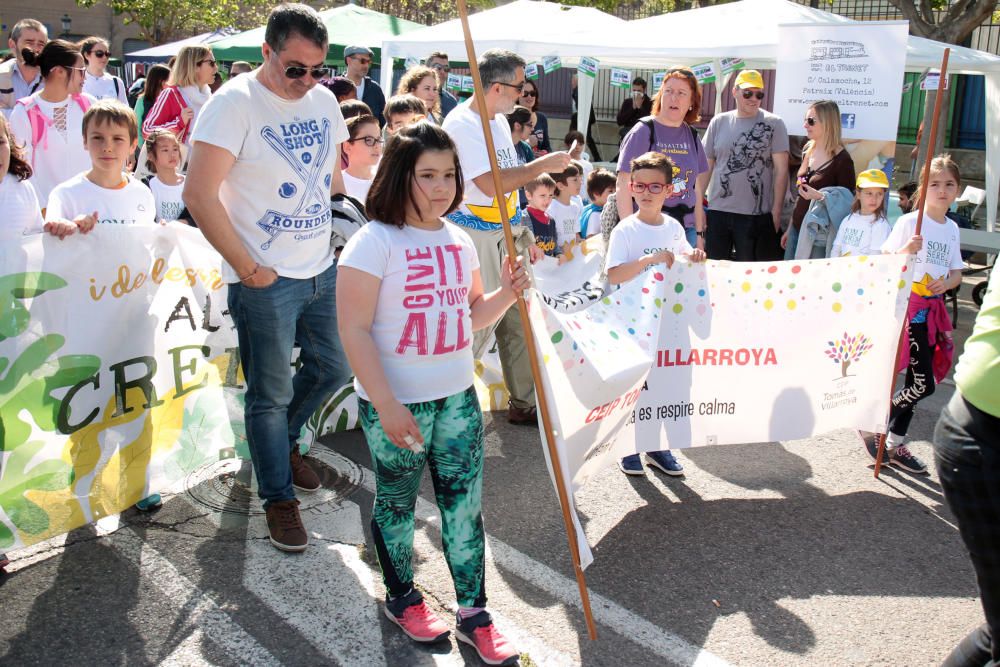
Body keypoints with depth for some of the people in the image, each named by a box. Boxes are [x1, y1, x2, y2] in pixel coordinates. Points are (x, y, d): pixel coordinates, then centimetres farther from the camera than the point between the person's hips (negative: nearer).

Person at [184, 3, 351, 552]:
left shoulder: (324, 100, 7)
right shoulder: (234, 104, -14)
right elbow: (199, 195, -19)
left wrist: (345, 232, 12)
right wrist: (247, 268, -16)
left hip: (323, 270, 7)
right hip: (265, 280, -7)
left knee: (332, 368, 17)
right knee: (270, 393, 3)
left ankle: (283, 439, 44)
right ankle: (279, 500, 20)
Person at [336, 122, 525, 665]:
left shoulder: (458, 240, 6)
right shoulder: (374, 241, -14)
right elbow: (354, 329, -17)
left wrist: (505, 294, -5)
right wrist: (386, 406, -21)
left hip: (457, 396, 5)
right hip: (395, 402, -5)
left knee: (464, 504, 10)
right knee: (397, 503, 13)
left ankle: (473, 613, 23)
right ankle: (401, 597, 36)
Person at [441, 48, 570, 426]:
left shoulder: (500, 120, 13)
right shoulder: (461, 125, -15)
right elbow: (491, 184, -25)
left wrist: (525, 235, 20)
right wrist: (543, 165, -16)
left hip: (507, 233, 9)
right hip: (476, 236, -9)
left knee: (518, 319, 11)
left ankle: (523, 403, 23)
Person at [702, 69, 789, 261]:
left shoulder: (774, 124, -1)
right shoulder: (719, 122, 7)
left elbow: (781, 170, -3)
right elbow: (706, 166, 10)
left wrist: (777, 211, -8)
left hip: (757, 215, -3)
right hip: (717, 211, 3)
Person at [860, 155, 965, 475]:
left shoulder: (952, 229, 10)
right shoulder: (909, 222, -8)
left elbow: (956, 273, 15)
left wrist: (947, 282, -8)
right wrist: (906, 251, -27)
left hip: (933, 309, 7)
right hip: (908, 304, -6)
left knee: (917, 382, 9)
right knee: (923, 383, -11)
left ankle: (895, 443, 21)